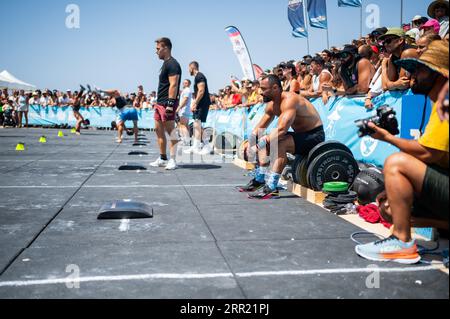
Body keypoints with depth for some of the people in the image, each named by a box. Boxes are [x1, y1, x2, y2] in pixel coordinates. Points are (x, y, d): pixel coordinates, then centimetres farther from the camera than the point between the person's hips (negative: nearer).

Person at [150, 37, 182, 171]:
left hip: (167, 104, -11)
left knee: (170, 131, -7)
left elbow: (173, 85, -21)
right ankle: (162, 159, 22)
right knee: (159, 131, 13)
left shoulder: (172, 64, -13)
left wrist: (170, 104, -26)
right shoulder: (165, 64, 19)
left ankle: (173, 161, -3)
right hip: (160, 103, 11)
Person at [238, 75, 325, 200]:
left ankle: (272, 188, -31)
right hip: (300, 135, 10)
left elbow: (281, 129, -36)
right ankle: (259, 180, 8)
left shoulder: (289, 100, -26)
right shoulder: (272, 105, 3)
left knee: (279, 143, -32)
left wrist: (259, 145, -33)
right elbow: (260, 127, 11)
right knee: (265, 141, 7)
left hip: (314, 136, -10)